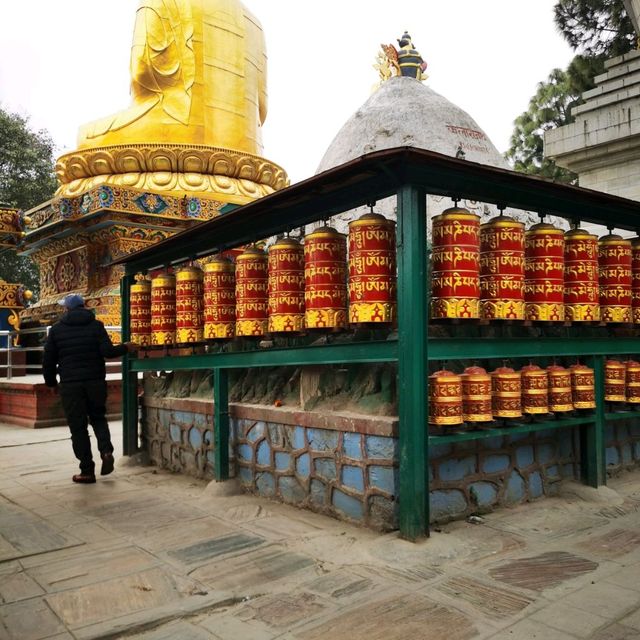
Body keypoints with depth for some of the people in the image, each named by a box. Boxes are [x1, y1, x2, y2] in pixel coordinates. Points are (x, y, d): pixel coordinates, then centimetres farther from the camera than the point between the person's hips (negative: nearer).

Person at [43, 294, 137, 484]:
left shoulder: (56, 329, 3)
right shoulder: (96, 325, 1)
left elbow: (48, 361, 4)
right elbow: (108, 351, -11)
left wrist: (51, 382, 17)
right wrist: (125, 347, 7)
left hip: (70, 384, -1)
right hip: (96, 381, 1)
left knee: (78, 427, 5)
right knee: (98, 418, 20)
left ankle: (87, 470, 6)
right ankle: (106, 450, -4)